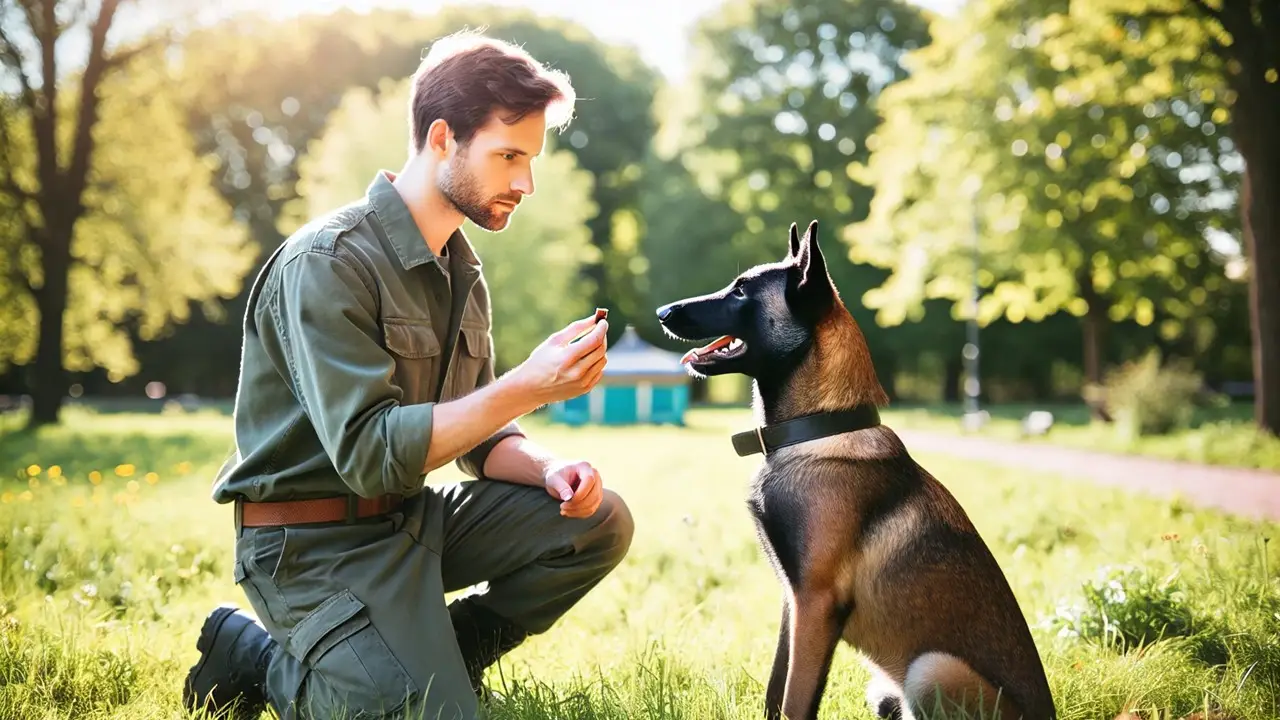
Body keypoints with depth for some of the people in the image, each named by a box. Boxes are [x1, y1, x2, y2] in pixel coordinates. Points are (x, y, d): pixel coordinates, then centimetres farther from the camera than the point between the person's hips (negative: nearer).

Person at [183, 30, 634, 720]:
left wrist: (548, 469, -12)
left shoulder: (461, 273, 9)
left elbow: (477, 435, 10)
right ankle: (258, 657, 5)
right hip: (314, 545, -8)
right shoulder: (327, 263, -19)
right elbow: (367, 452, -26)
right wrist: (527, 387, -29)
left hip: (411, 517, 8)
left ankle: (436, 661, 5)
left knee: (599, 521, -5)